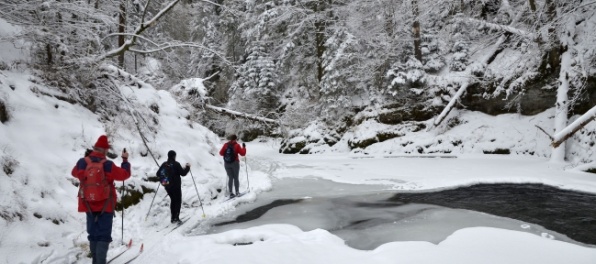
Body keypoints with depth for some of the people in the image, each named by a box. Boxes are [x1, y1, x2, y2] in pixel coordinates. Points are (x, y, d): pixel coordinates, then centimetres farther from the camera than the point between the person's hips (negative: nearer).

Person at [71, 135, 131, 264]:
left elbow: (74, 173, 17)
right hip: (105, 205, -5)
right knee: (104, 235, -1)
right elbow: (124, 174, -8)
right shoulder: (107, 165, -19)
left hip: (89, 204, 5)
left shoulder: (82, 163, -5)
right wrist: (125, 160, 5)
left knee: (93, 233, 17)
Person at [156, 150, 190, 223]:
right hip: (176, 186, -5)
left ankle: (173, 218, 18)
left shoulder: (164, 164, 1)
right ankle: (176, 218, -6)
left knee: (173, 201, 19)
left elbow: (158, 174, 7)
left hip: (167, 186, 5)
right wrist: (188, 167, 1)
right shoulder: (176, 164, -14)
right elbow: (183, 173, -14)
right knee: (178, 201, 4)